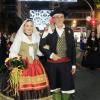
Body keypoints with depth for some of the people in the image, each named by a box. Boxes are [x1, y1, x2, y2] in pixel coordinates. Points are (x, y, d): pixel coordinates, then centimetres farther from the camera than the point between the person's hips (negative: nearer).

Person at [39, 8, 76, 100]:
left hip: (66, 63, 1)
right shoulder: (49, 31, -1)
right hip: (52, 63, -1)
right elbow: (41, 46, -2)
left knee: (67, 87, 7)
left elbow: (73, 48, 7)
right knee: (55, 87, 10)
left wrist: (73, 64, 6)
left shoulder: (69, 31, 6)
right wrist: (51, 55, -14)